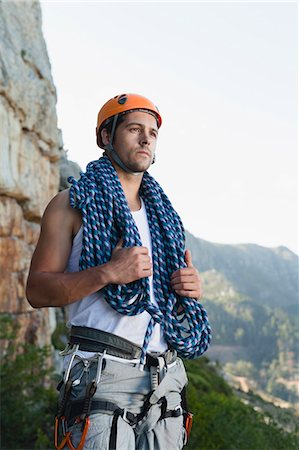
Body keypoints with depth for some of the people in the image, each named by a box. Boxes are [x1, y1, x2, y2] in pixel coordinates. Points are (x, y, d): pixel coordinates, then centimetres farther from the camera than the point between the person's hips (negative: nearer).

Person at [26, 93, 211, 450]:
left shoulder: (162, 213, 19)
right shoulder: (73, 204, 2)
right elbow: (36, 291, -6)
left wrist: (190, 290, 1)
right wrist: (108, 273, -19)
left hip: (167, 378, 6)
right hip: (103, 372, -5)